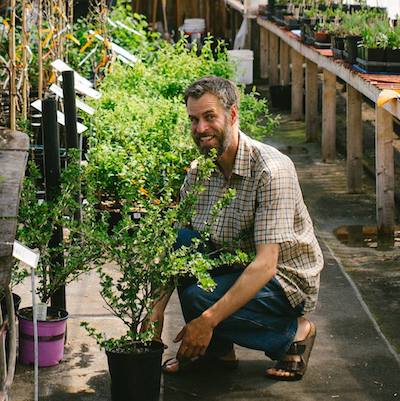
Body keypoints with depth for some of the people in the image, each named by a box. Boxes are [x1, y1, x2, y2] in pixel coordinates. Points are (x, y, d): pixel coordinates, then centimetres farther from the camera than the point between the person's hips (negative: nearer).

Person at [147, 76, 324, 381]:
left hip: (287, 279, -7)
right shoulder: (200, 169, -3)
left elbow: (265, 264, -31)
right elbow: (177, 244, -2)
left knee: (198, 298, -29)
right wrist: (158, 307, -17)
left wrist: (207, 320, -35)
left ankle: (294, 332, -4)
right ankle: (215, 348, -2)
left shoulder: (271, 169, -25)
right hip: (237, 267, 7)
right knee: (182, 239, -17)